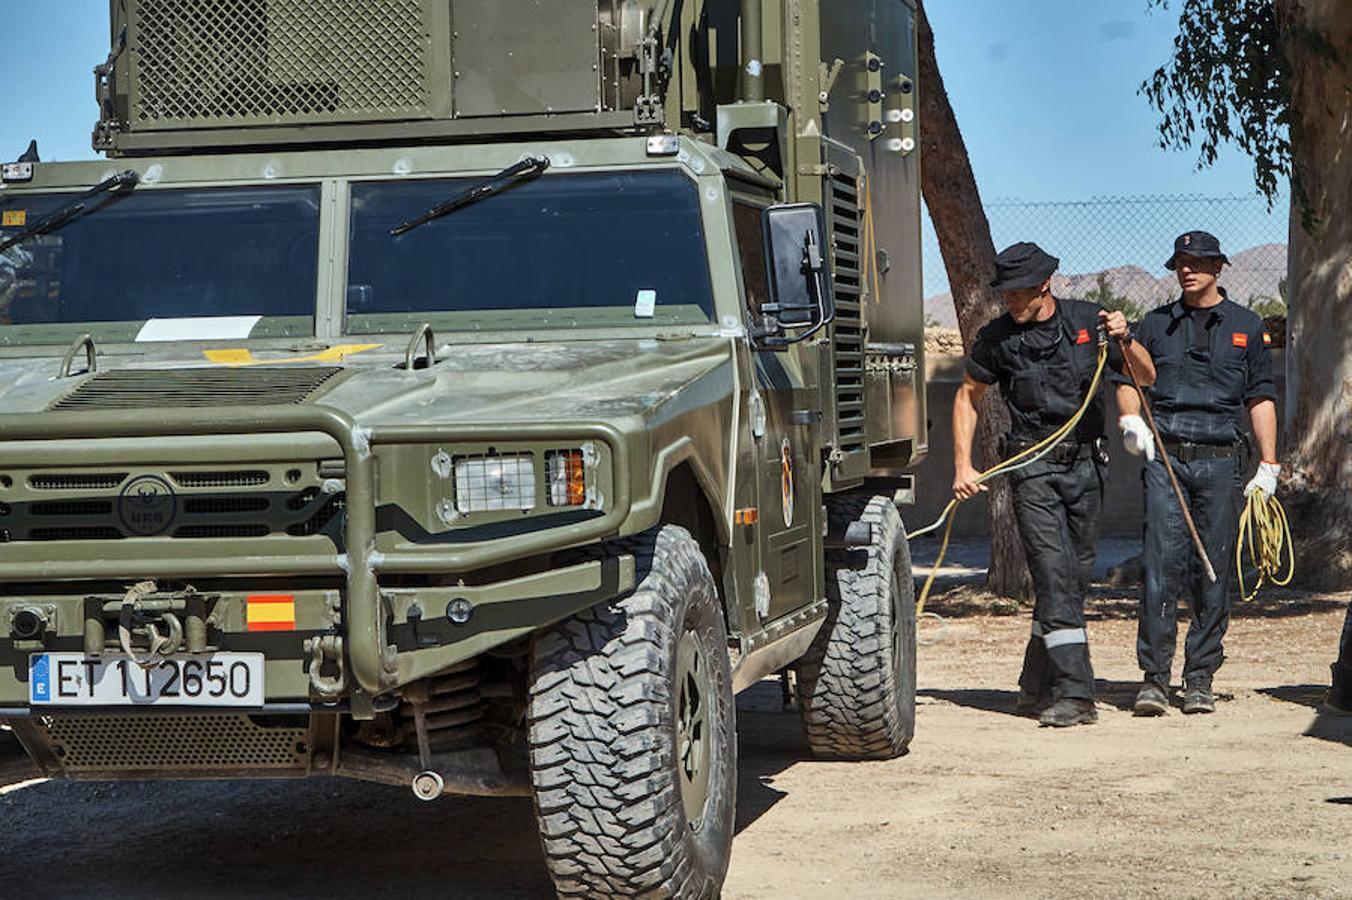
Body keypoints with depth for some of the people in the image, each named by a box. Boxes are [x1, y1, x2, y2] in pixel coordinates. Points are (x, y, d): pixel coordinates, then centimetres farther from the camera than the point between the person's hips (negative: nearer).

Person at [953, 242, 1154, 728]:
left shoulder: (1086, 320, 1)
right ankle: (1074, 694, -19)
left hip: (1085, 466, 3)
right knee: (1053, 575, -14)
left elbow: (1147, 376, 8)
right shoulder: (997, 337, -2)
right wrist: (963, 466, 3)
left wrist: (1123, 341, -12)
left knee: (1074, 576, 9)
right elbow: (967, 398, 11)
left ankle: (1037, 687, 23)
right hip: (1034, 469, -3)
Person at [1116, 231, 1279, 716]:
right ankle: (1154, 677, -8)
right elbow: (1127, 378, 16)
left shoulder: (1246, 326, 12)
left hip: (1220, 462, 0)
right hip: (1165, 459, 0)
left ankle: (1200, 679, 8)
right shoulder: (1156, 324, 12)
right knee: (1161, 566, -10)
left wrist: (1269, 465, 4)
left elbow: (1261, 398, 10)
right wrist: (1130, 419, -6)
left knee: (1214, 572, 1)